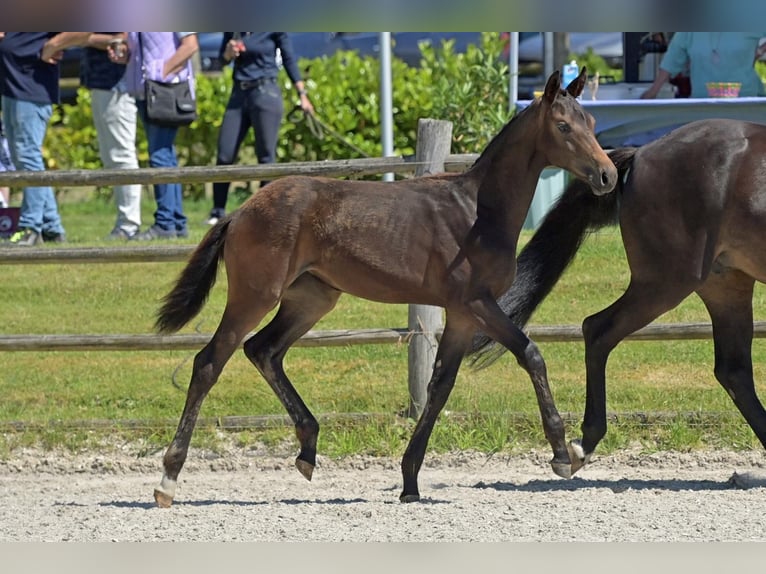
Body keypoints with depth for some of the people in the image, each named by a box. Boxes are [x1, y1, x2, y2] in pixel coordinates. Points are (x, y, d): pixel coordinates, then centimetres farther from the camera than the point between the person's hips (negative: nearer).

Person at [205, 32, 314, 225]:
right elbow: (224, 57, 15)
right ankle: (218, 212, 10)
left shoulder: (274, 29, -6)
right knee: (224, 156, 1)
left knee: (266, 156, -4)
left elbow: (289, 60, 0)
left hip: (265, 93, -5)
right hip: (239, 93, 5)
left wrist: (302, 95, 0)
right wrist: (229, 52, -9)